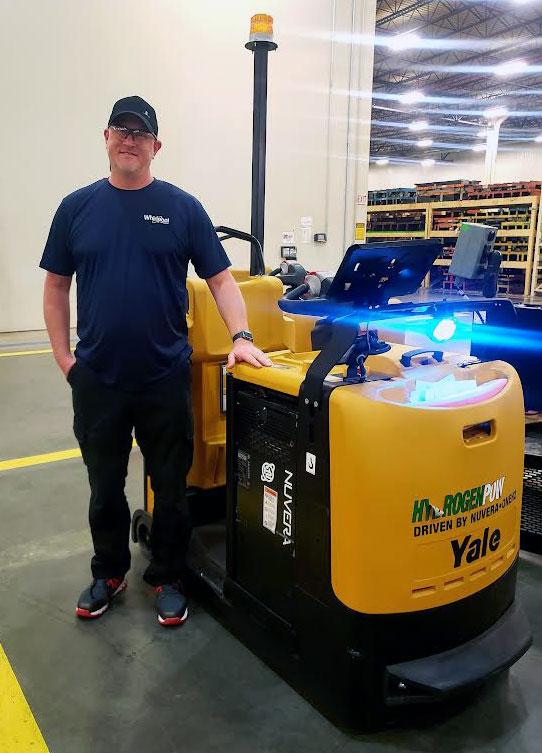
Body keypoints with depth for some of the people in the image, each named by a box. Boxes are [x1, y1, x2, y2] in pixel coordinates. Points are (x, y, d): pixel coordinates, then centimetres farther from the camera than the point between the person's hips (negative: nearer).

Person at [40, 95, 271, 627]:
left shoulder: (182, 208, 0)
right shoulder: (77, 208, 5)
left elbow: (220, 279, -1)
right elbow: (56, 286, 8)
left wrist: (240, 336, -15)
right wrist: (63, 356, 1)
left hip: (165, 378, -1)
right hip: (96, 380, 2)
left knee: (171, 487, 11)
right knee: (105, 486, 16)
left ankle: (166, 578, 31)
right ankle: (108, 573, 37)